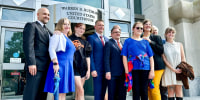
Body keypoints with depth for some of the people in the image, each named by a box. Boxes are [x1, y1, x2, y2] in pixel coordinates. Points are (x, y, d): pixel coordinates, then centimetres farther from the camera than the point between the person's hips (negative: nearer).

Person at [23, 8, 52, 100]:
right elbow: (28, 45, -10)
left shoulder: (47, 31, 25)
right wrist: (31, 63, -19)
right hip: (35, 66, -7)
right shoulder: (31, 26, 2)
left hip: (46, 67, 7)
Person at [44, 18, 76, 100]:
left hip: (68, 67, 9)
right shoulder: (58, 35, -3)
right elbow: (51, 49, -14)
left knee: (63, 93, 11)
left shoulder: (67, 38, 21)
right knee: (58, 93, -6)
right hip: (60, 66, -8)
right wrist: (55, 63, -22)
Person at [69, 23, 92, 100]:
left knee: (78, 92, 8)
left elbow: (87, 56, 13)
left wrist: (88, 70, 8)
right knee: (81, 90, -11)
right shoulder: (70, 39, 1)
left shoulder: (85, 42, 15)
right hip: (74, 67, -5)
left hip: (83, 68, 5)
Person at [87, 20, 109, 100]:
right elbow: (90, 55, -8)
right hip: (97, 70, -6)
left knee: (103, 91, 13)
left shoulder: (106, 39, 16)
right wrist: (93, 69, -15)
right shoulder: (91, 38, -3)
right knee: (98, 92, 0)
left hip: (106, 69, 6)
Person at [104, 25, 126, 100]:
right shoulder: (109, 43, -2)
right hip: (113, 73, -5)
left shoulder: (122, 44, 17)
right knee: (112, 93, 5)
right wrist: (107, 71, -16)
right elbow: (106, 59, -8)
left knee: (122, 94, 9)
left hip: (122, 73, 6)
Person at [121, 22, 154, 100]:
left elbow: (151, 57, 11)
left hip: (145, 68, 2)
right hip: (133, 69, -2)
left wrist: (152, 70, 0)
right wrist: (127, 70, -8)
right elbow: (124, 56, 1)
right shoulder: (128, 41, 7)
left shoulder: (145, 41, 14)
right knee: (136, 91, 1)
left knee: (144, 91, 5)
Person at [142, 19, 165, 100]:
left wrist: (150, 42, -8)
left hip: (156, 65, -2)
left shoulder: (156, 37, 10)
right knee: (148, 89, 4)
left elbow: (161, 50, -2)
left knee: (154, 88, -7)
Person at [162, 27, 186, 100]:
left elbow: (183, 58, 9)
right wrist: (174, 69, -11)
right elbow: (164, 60, -2)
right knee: (170, 91, -3)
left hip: (179, 71, 2)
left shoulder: (179, 45, 11)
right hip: (169, 71, -2)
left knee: (179, 90, 1)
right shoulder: (163, 46, 4)